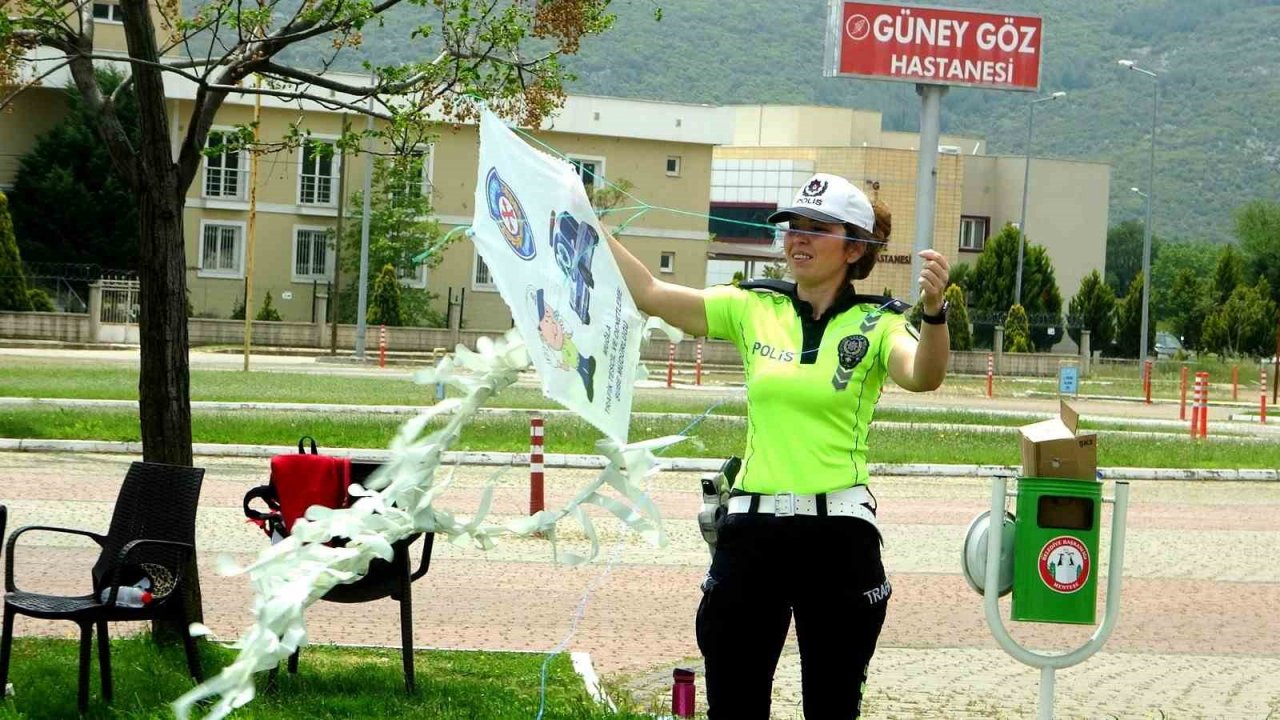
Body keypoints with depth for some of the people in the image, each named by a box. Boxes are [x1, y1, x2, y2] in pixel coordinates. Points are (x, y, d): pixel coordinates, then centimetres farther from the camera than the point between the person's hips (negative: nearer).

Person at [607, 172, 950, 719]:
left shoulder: (876, 325, -2)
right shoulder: (753, 308, 7)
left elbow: (922, 376, -22)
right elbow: (649, 293, 4)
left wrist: (934, 310, -41)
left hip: (839, 534, -3)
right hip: (752, 529, 3)